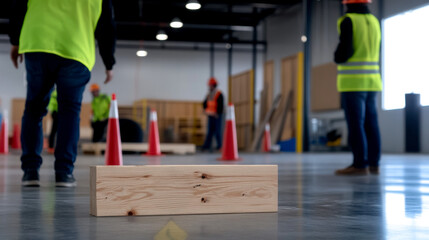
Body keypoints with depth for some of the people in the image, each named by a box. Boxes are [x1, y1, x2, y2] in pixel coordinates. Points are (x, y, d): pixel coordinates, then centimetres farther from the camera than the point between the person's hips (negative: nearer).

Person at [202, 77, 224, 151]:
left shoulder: (219, 95, -10)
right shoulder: (209, 95, 11)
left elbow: (221, 106, -15)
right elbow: (204, 104, 17)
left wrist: (218, 114, -16)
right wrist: (206, 111, 3)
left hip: (217, 116, -6)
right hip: (210, 116, 6)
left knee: (217, 131, -2)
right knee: (210, 131, 1)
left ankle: (219, 146, 6)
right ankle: (207, 146, -4)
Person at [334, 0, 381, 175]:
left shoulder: (348, 21, -9)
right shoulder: (374, 21, 13)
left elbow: (344, 51, -15)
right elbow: (375, 51, 16)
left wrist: (338, 57, 5)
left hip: (353, 82, -7)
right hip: (371, 81, 7)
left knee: (355, 123, -7)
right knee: (370, 123, 8)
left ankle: (360, 164, -8)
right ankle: (373, 163, 11)